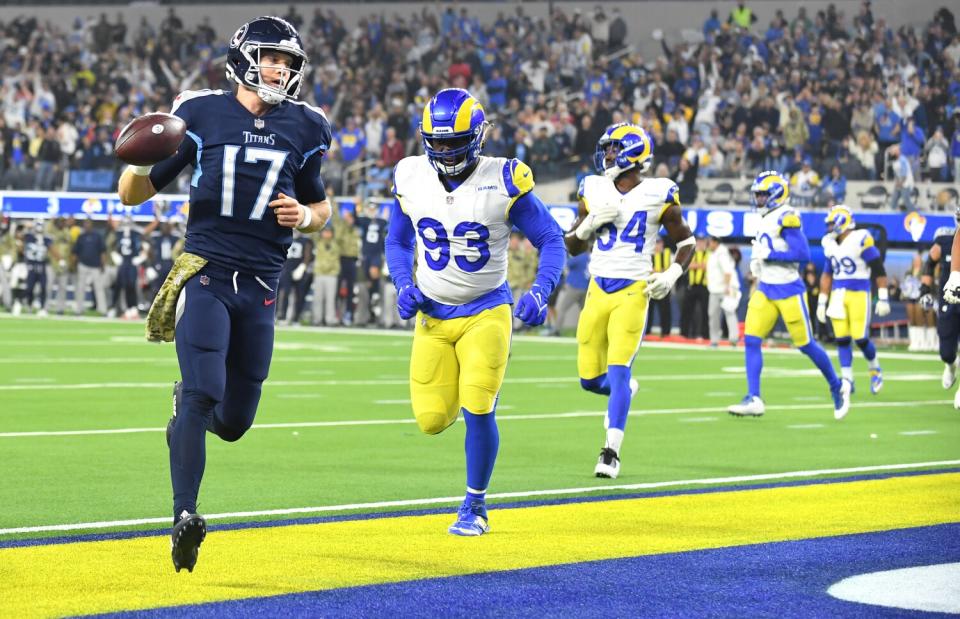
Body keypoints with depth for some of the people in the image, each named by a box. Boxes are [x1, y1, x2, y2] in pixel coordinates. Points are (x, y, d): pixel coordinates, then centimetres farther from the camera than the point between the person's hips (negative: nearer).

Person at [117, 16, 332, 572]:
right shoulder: (201, 114, -1)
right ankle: (185, 517, -18)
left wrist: (304, 216, -4)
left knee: (234, 422, 8)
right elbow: (134, 194, 3)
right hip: (206, 273, -3)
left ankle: (188, 404, 43)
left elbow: (320, 206, 19)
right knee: (202, 396, -19)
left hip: (260, 285, 3)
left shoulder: (304, 128, 6)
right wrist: (139, 160, -19)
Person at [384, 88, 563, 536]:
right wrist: (404, 285, -6)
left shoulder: (503, 182, -14)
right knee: (432, 420, -3)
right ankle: (461, 391, 36)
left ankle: (475, 506, 8)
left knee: (477, 411, -13)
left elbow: (551, 240, -7)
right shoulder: (411, 179, -4)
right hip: (432, 315, 3)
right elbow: (397, 242, 12)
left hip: (485, 313, -3)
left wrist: (540, 293, -22)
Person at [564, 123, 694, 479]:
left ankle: (611, 453, -11)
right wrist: (589, 224, -9)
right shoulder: (594, 191, 6)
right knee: (589, 378, 6)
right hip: (598, 290, 4)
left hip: (633, 292, -4)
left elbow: (686, 242, 7)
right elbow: (573, 247, 11)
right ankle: (624, 392, 40)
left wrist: (672, 275, -9)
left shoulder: (658, 195, -4)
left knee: (618, 372, -15)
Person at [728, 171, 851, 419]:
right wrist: (757, 262, 9)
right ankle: (753, 399, -4)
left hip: (788, 290, -8)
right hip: (765, 289, 8)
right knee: (751, 340, -4)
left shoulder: (786, 218, -16)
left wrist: (768, 255, -20)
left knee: (805, 344, 2)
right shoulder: (764, 219, 11)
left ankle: (838, 388, 22)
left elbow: (803, 253, -21)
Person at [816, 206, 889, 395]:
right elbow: (827, 275, 19)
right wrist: (822, 302, 17)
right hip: (838, 295, 6)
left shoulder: (861, 240, -12)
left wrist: (883, 299, -11)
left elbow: (879, 271, -9)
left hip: (859, 294, -6)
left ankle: (875, 370, 19)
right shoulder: (830, 244, 9)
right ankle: (847, 381, 5)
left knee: (860, 338, -8)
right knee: (841, 339, 0)